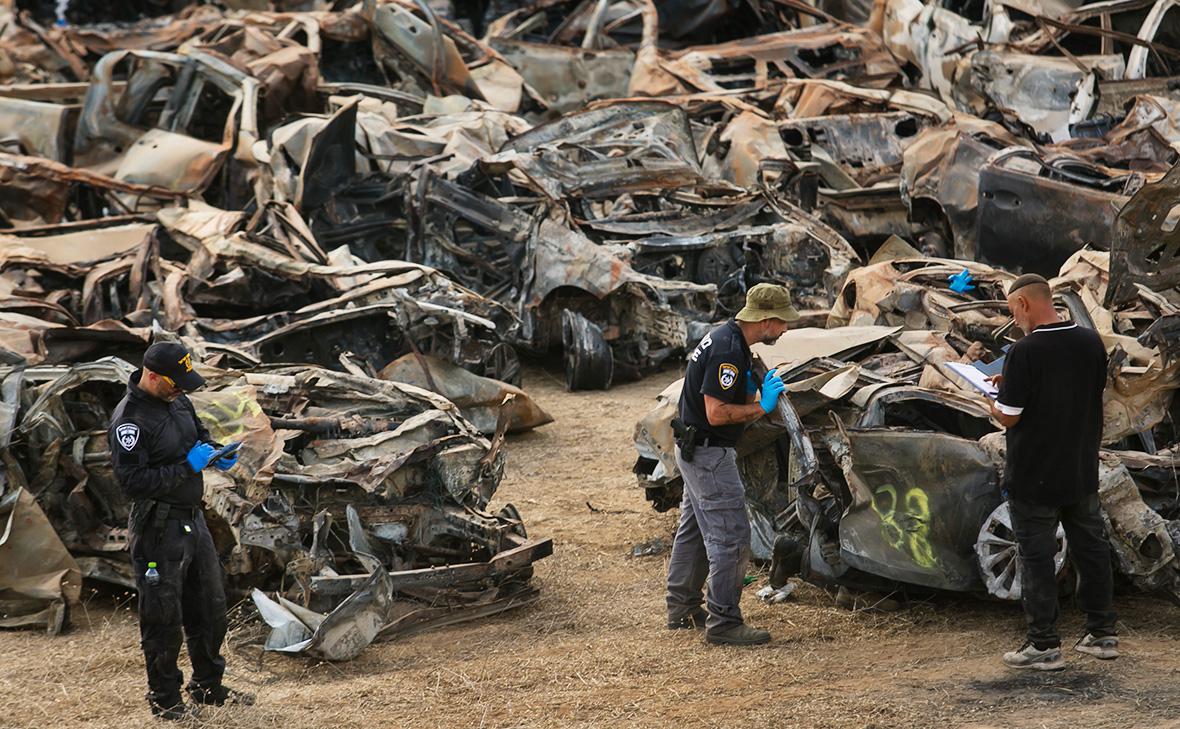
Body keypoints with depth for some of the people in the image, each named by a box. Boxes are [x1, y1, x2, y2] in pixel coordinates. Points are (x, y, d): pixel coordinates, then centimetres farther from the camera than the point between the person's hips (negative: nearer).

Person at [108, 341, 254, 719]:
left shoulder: (177, 400, 5)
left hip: (193, 518, 9)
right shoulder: (129, 419, -22)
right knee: (164, 617, 2)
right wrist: (186, 466, -24)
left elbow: (199, 433, 23)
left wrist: (216, 453, 1)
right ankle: (165, 699, 16)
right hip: (159, 528, -9)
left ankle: (208, 687, 33)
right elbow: (132, 481, -25)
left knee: (210, 606, 17)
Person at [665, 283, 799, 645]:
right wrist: (762, 406, -18)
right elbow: (717, 413, -28)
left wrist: (755, 391, 4)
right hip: (709, 455, -11)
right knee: (731, 535, -8)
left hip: (694, 450, 11)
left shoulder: (727, 337, 8)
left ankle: (682, 608, 29)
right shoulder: (728, 351, -24)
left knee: (694, 529, 19)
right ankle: (723, 622, -5)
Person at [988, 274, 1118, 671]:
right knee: (1091, 549, 15)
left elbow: (1009, 417, -19)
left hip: (1034, 478, -6)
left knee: (1037, 557, 3)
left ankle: (1044, 645, 7)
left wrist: (993, 400, 5)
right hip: (1082, 472, 6)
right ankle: (1102, 633, 23)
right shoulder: (1091, 343, -2)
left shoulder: (1025, 352, -21)